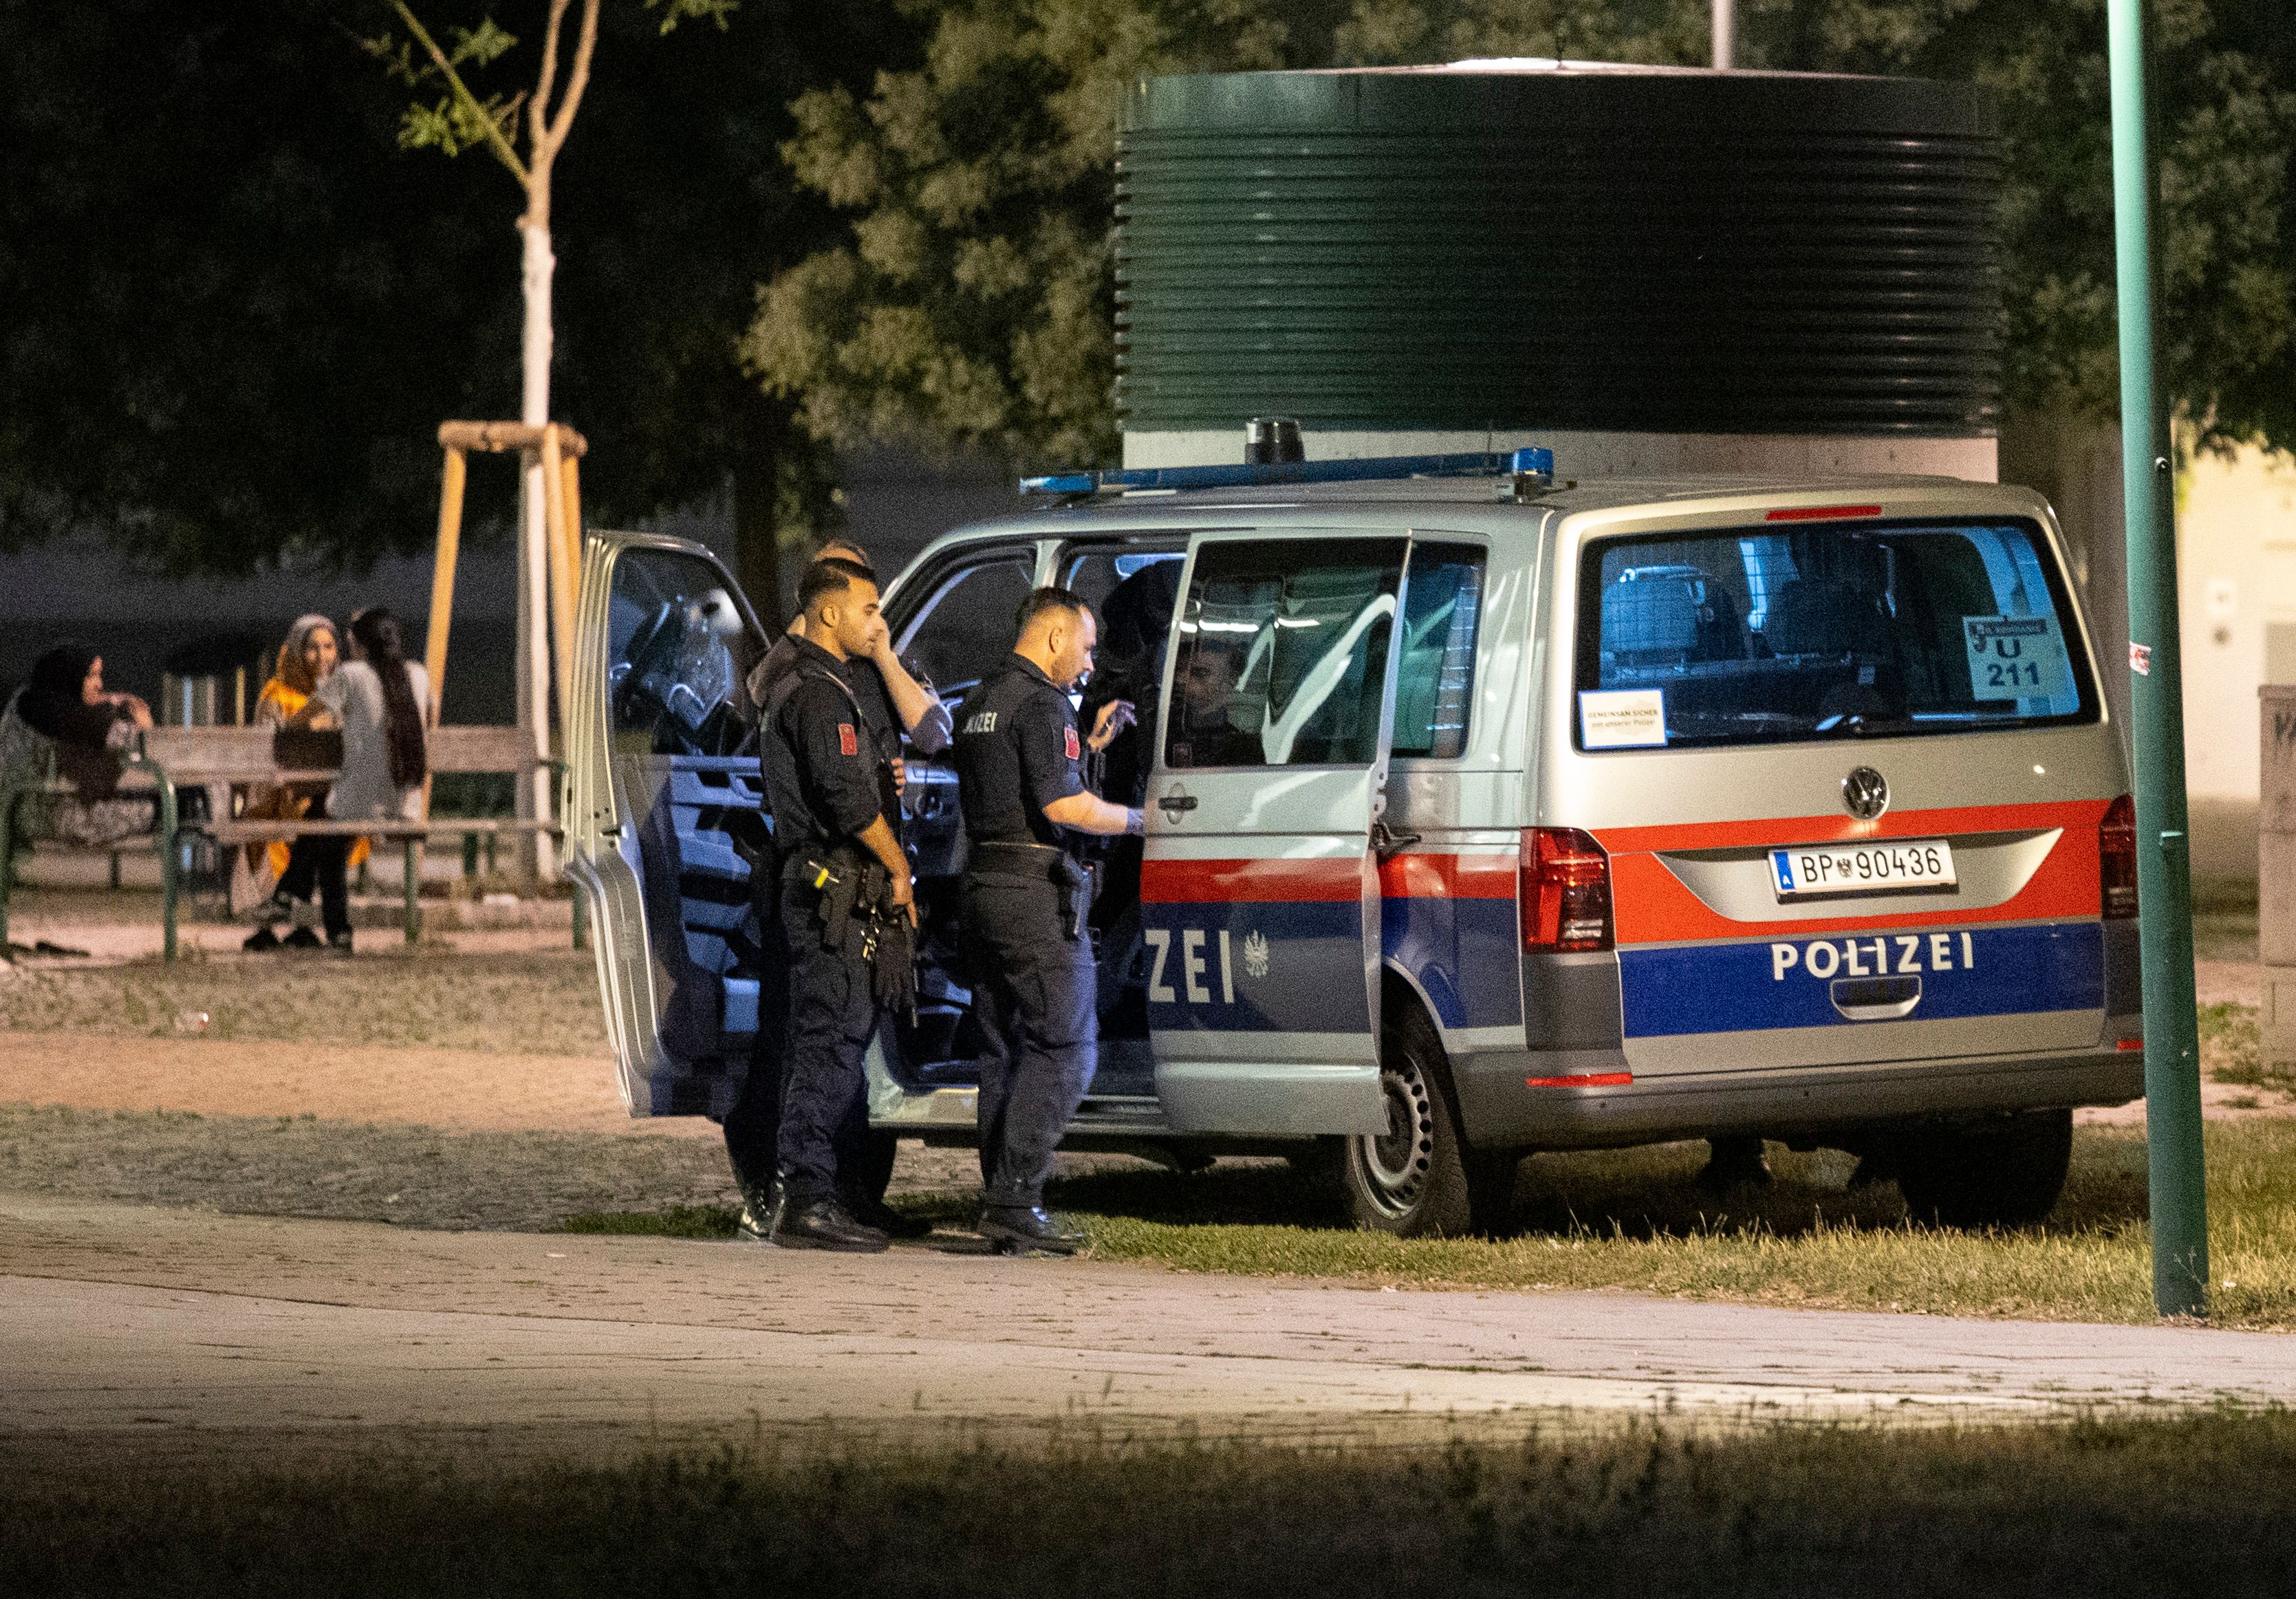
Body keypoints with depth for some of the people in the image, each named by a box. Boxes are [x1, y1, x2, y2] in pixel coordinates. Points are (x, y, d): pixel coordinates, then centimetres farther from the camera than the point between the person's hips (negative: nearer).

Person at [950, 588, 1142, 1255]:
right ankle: (1016, 1201, -15)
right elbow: (1060, 805, -20)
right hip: (1037, 895, -9)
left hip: (983, 886, 9)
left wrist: (1088, 742, 24)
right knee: (1063, 1048, -8)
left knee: (1005, 1050, 11)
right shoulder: (1042, 704, -12)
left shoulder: (980, 702, 18)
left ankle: (1000, 1203, 9)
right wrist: (1137, 818, -7)